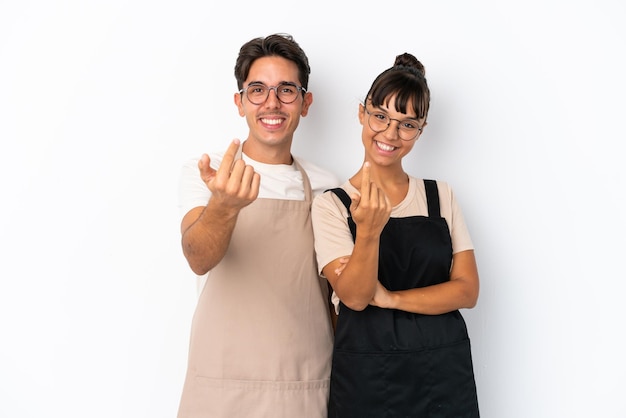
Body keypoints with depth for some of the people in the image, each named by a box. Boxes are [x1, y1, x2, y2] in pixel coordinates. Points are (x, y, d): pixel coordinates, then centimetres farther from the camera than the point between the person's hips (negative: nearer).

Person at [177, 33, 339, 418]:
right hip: (222, 386, -2)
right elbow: (199, 260, -20)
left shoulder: (326, 187, 4)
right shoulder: (202, 175, -3)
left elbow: (338, 290, 10)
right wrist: (224, 205, -39)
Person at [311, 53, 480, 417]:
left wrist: (391, 298, -13)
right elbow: (355, 296, -14)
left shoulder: (441, 196, 4)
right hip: (366, 375, -2)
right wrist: (368, 231, -30)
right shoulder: (331, 204, -5)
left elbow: (467, 290, -2)